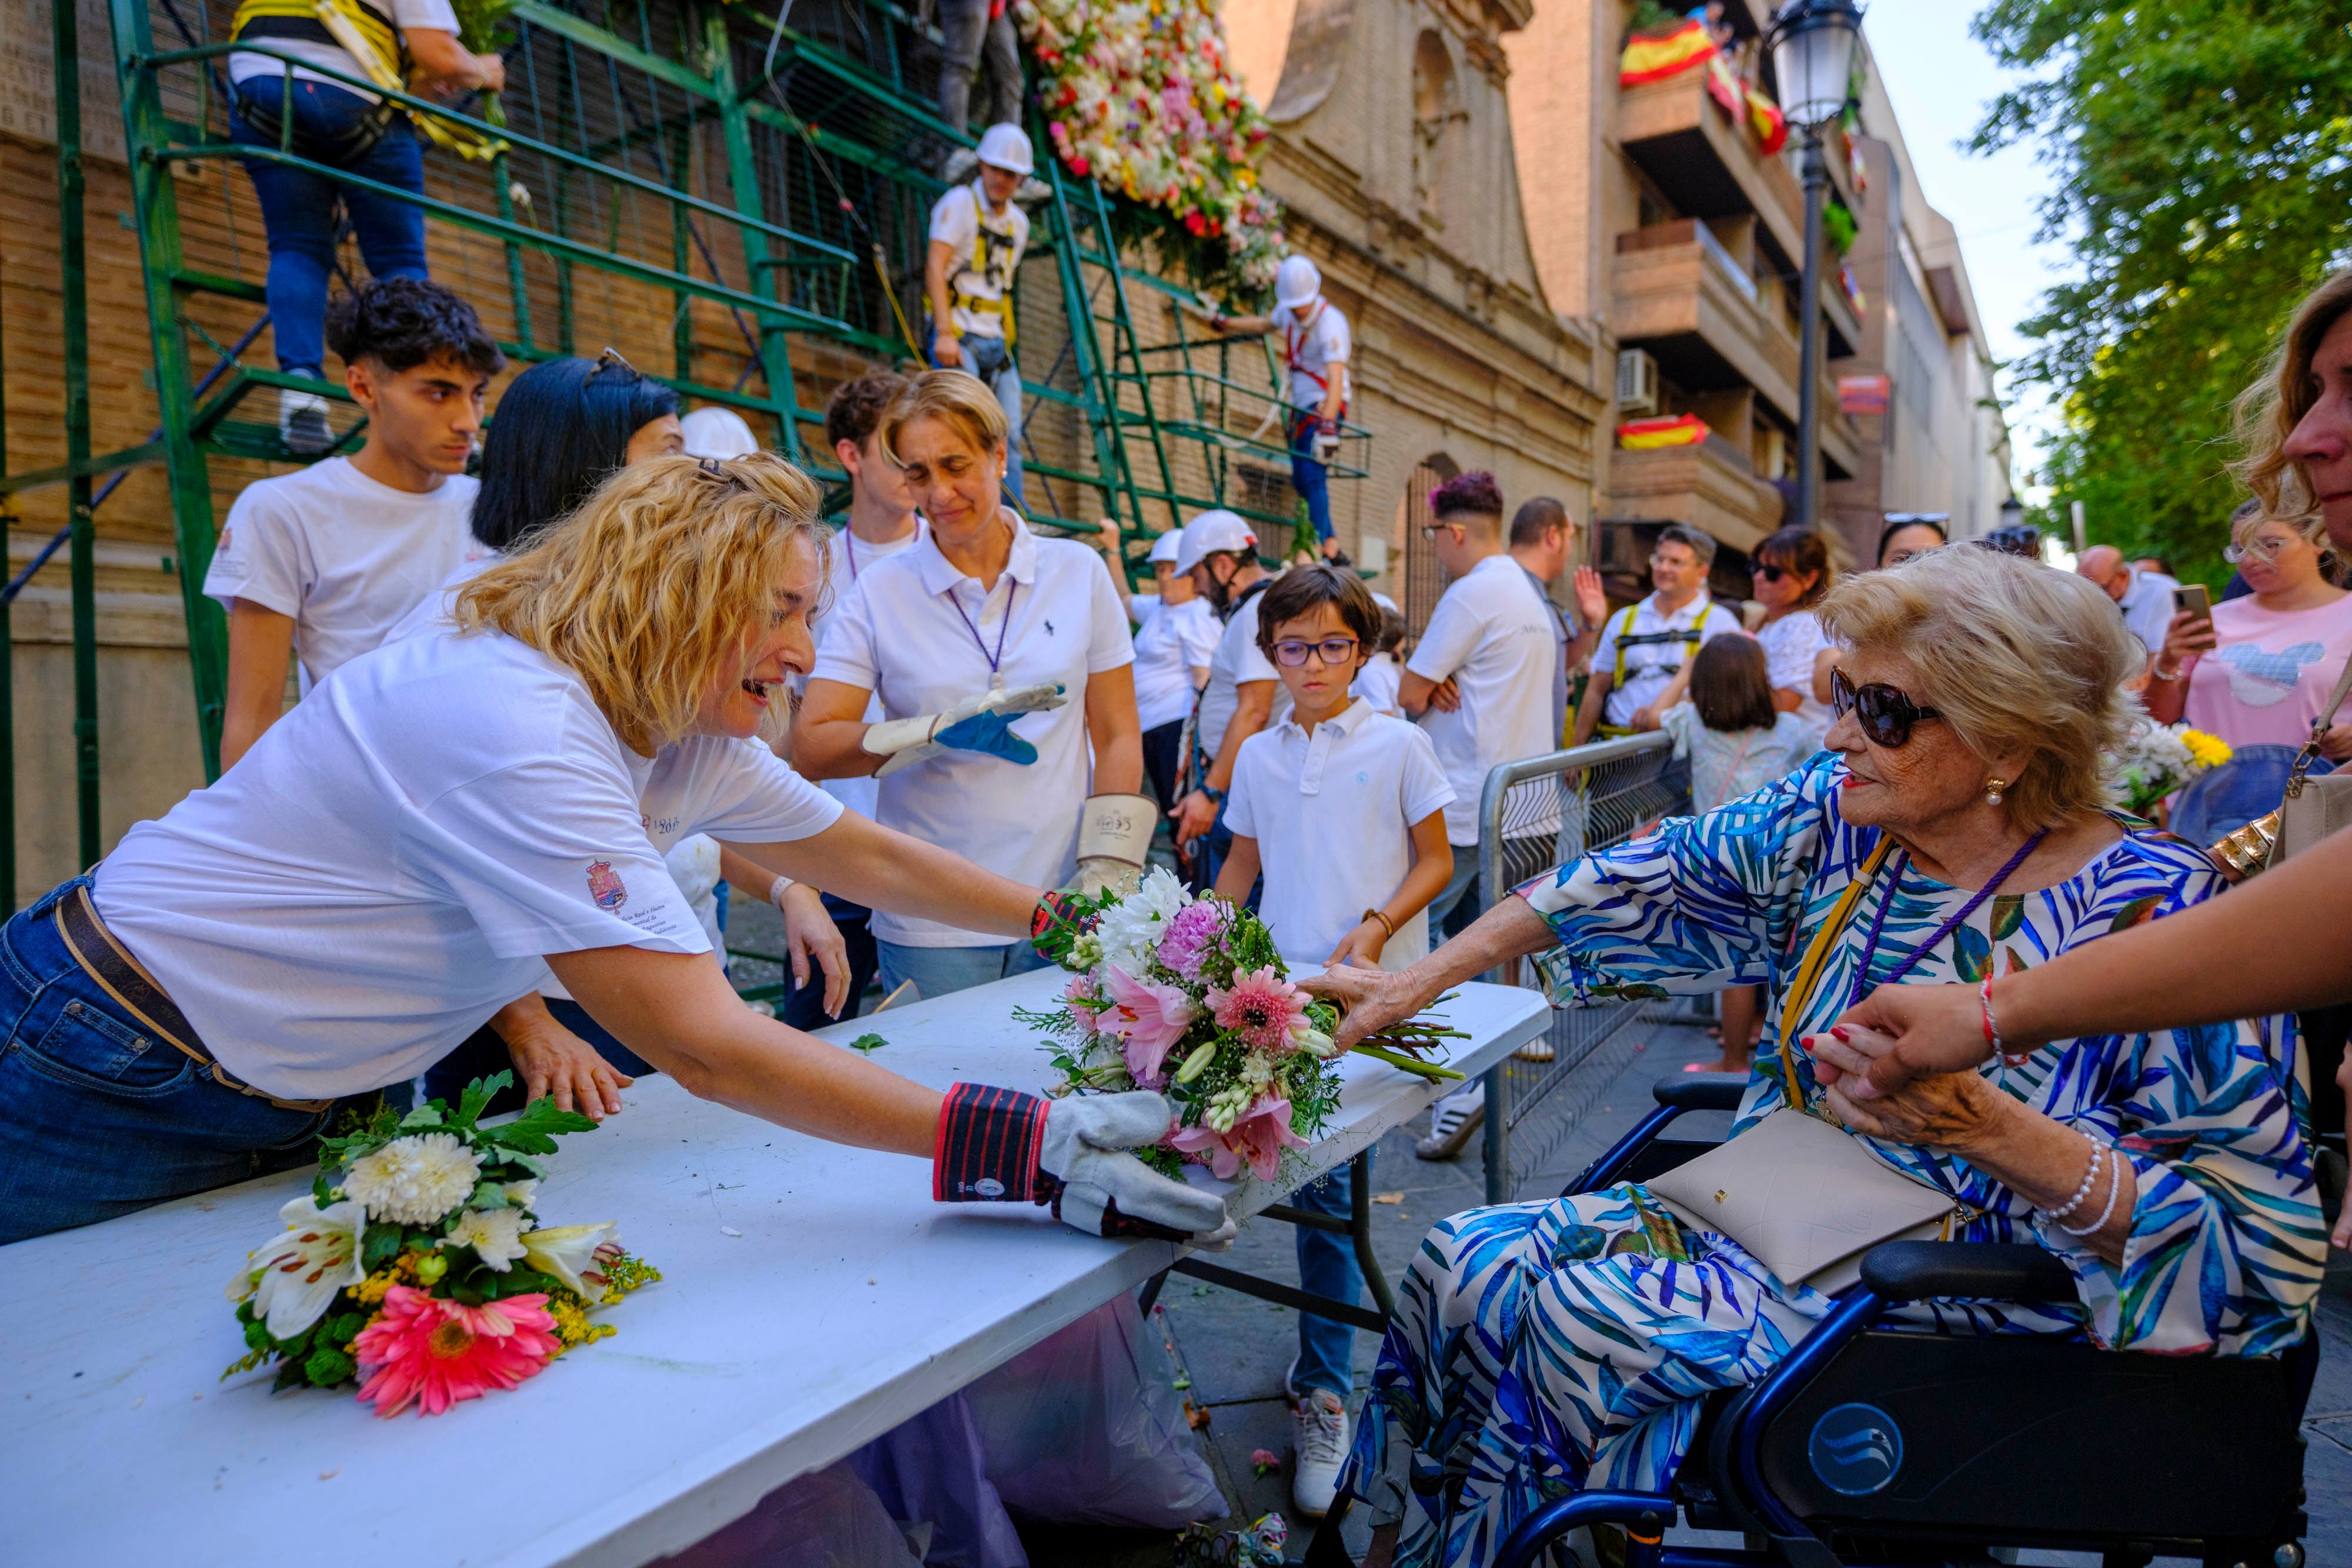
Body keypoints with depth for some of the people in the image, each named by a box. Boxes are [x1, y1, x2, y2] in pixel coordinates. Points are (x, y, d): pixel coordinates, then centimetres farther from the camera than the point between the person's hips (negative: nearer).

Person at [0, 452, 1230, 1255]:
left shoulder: (680, 731, -4)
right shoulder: (521, 730, -33)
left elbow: (870, 858, 6)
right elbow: (702, 1046, -39)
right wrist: (1020, 1149, -41)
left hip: (318, 1094, 8)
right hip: (110, 1087, -8)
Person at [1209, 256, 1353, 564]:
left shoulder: (1331, 323, -22)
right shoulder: (1288, 311, 2)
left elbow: (1336, 380, -33)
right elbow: (1265, 324, 27)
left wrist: (1327, 422, -45)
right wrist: (1225, 323, 37)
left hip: (1325, 407, -9)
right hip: (1302, 406, 9)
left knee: (1313, 477, -19)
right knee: (1301, 481, 9)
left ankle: (1318, 549, -23)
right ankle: (1331, 547, 15)